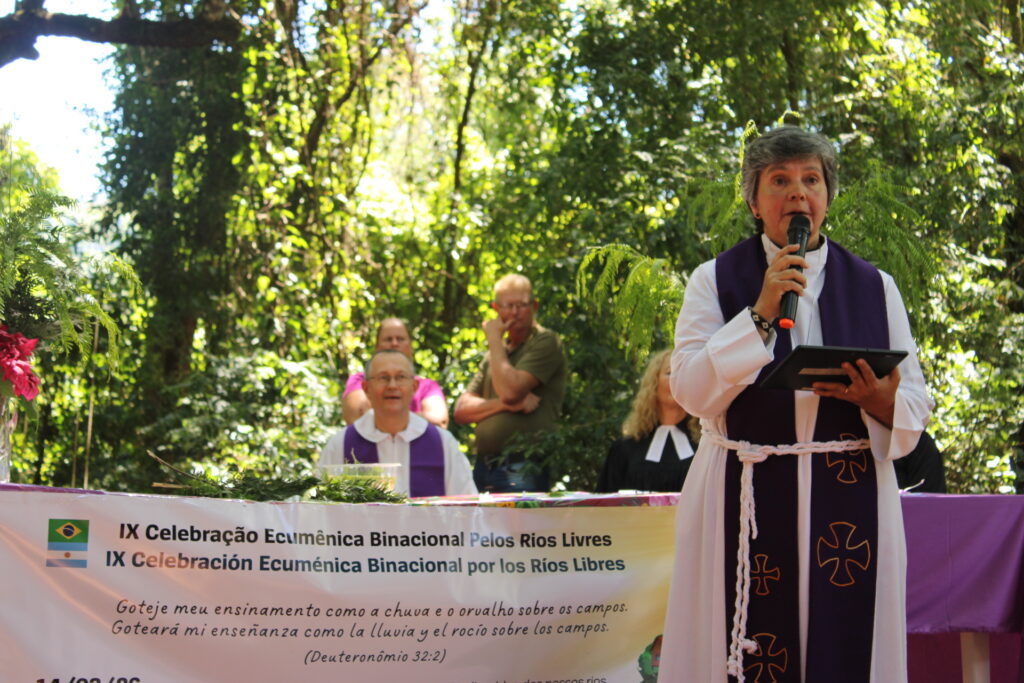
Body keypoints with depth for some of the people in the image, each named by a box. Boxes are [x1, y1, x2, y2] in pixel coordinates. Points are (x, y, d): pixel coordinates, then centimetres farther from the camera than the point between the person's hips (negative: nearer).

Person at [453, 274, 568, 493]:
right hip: (483, 467, 7)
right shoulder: (496, 351, 20)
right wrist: (506, 404, -8)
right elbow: (461, 411, 11)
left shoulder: (545, 342, -2)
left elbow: (510, 391, -16)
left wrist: (494, 339, -5)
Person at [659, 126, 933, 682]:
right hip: (748, 502, -1)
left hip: (850, 501, 2)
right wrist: (760, 315, -13)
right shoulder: (715, 281, 6)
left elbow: (916, 407, 8)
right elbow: (690, 391, -6)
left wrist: (881, 401, -14)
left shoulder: (875, 287, 10)